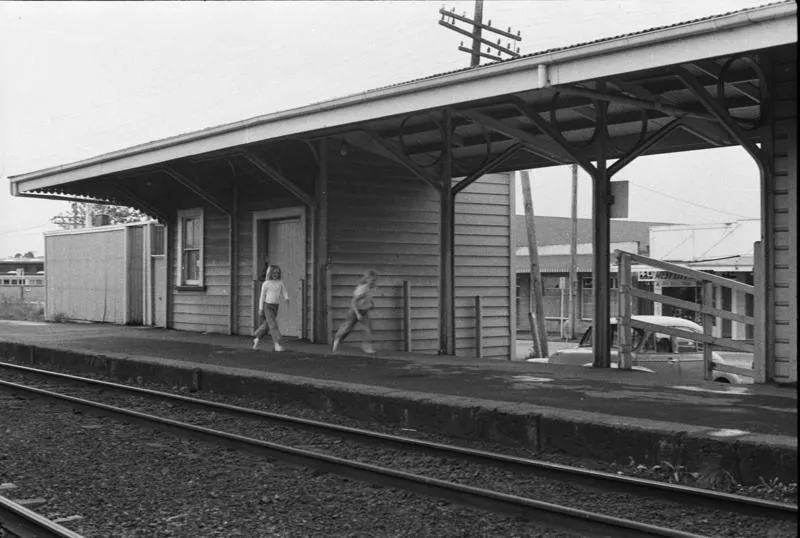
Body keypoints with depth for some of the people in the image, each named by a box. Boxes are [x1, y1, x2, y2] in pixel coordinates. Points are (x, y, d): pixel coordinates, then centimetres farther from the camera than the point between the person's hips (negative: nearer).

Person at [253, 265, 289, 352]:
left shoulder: (280, 283, 1)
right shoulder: (266, 283, -7)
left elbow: (284, 293, -2)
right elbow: (262, 296, -2)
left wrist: (286, 299, -26)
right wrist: (260, 309, -3)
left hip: (275, 307, 5)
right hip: (267, 306, -5)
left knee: (267, 324, 17)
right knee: (273, 325, -14)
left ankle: (257, 338, 38)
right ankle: (277, 344, -18)